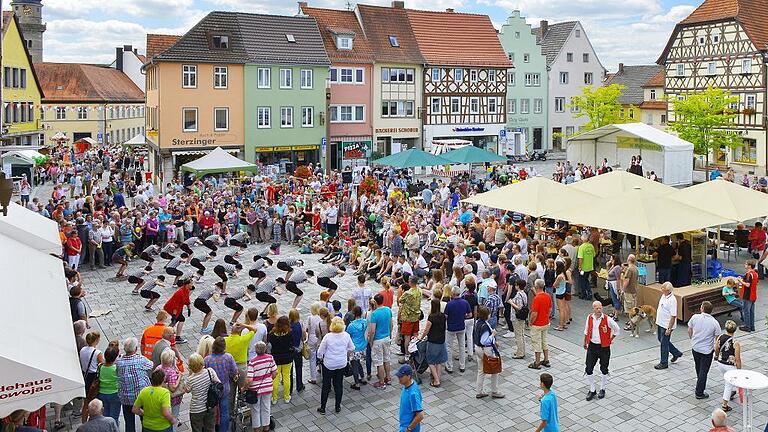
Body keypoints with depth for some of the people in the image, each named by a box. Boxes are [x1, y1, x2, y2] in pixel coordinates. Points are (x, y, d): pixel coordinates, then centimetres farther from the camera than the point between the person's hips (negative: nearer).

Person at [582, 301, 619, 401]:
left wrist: (610, 340, 3)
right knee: (589, 369, 1)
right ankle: (592, 390, 18)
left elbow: (617, 330, -1)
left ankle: (602, 389, 31)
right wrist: (585, 342, 20)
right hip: (592, 346, 3)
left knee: (604, 369, 11)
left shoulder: (607, 319, -15)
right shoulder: (589, 318, -4)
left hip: (604, 347, -2)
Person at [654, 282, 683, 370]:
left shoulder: (672, 300, -26)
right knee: (661, 339, 22)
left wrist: (669, 329, -24)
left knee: (664, 343, 2)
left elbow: (673, 316, -25)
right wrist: (658, 322, 21)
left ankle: (664, 363, 16)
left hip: (666, 326, -10)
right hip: (660, 323, 10)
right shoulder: (663, 296, 3)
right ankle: (676, 353, 39)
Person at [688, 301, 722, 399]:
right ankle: (699, 393, 8)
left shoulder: (695, 317, -11)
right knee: (703, 371, 5)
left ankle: (701, 384, 44)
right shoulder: (715, 323, -15)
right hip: (707, 350, -3)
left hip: (695, 348, 3)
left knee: (698, 368, 24)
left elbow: (689, 331, 1)